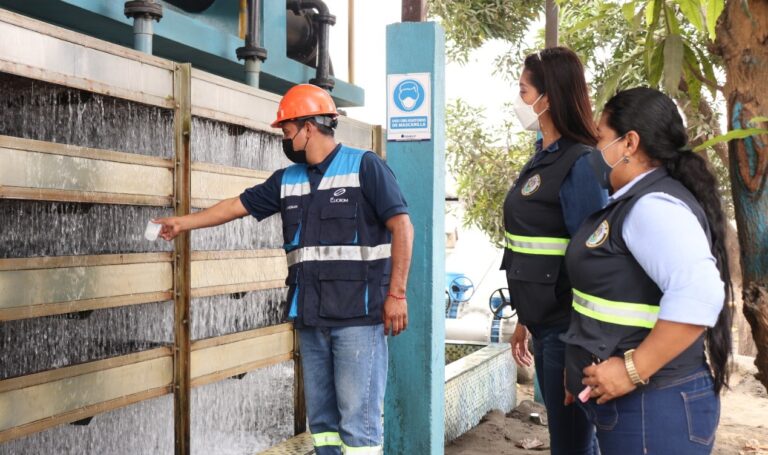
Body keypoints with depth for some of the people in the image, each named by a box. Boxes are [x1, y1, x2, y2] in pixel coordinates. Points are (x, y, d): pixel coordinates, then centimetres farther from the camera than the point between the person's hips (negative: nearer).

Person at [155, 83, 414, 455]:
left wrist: (397, 293, -12)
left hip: (358, 315, -6)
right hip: (310, 318, 6)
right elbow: (237, 205, 26)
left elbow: (401, 226, -8)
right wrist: (184, 222, 32)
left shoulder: (364, 166, -3)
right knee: (321, 416, 10)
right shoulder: (286, 180, 15)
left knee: (358, 415, -5)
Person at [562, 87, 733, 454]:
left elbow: (699, 294, -34)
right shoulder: (631, 204, 12)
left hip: (652, 406, -9)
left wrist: (633, 370, -28)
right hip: (623, 401, 9)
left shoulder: (653, 205, -20)